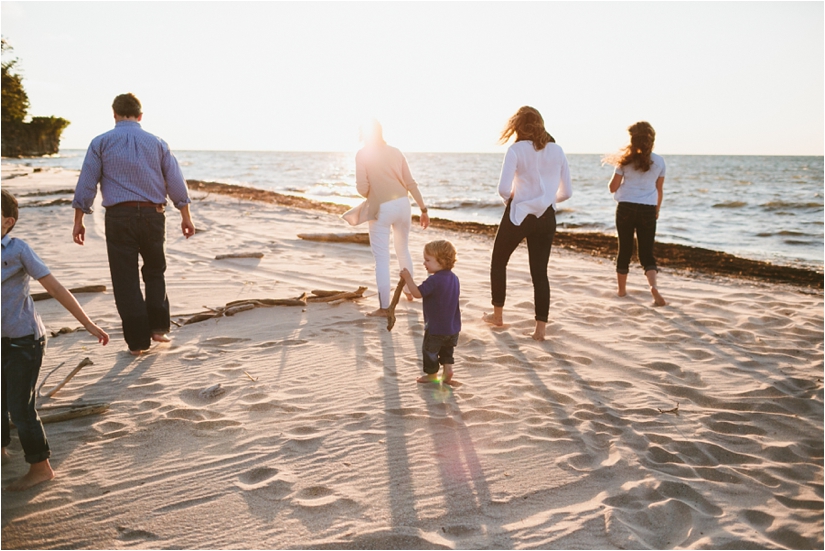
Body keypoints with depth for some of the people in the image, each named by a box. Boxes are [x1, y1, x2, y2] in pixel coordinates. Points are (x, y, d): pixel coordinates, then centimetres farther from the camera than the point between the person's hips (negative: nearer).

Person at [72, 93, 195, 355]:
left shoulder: (101, 143, 2)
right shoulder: (156, 143, 6)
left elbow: (86, 184, 0)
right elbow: (176, 182, 6)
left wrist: (78, 220, 6)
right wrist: (185, 216, 14)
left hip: (119, 216, -2)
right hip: (153, 214, 2)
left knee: (126, 279, 5)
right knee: (155, 272, 19)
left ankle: (137, 340, 6)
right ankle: (158, 327, 13)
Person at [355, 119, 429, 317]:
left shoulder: (362, 154, -5)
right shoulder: (395, 152, 7)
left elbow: (362, 188, -11)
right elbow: (410, 183, 4)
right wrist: (423, 208, 9)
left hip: (381, 209, -5)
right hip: (402, 204, 5)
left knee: (382, 258, 1)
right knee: (403, 250, 24)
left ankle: (384, 307, 1)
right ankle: (408, 291, 40)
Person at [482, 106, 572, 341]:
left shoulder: (516, 149, -9)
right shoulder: (557, 150, 4)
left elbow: (504, 189, -18)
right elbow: (566, 192, 6)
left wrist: (510, 198, 4)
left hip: (518, 214, -4)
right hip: (546, 218, 4)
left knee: (498, 263, 18)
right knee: (540, 271, 10)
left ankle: (497, 315, 28)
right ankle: (540, 328, 8)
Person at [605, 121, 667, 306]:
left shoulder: (625, 160, -3)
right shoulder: (658, 161, 3)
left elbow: (613, 187, -1)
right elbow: (660, 190, 11)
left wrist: (617, 168, 15)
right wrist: (657, 209, 24)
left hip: (626, 208, -1)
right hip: (648, 210, 1)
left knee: (624, 250, 11)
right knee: (647, 252, 4)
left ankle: (622, 289, 21)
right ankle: (653, 286, -19)